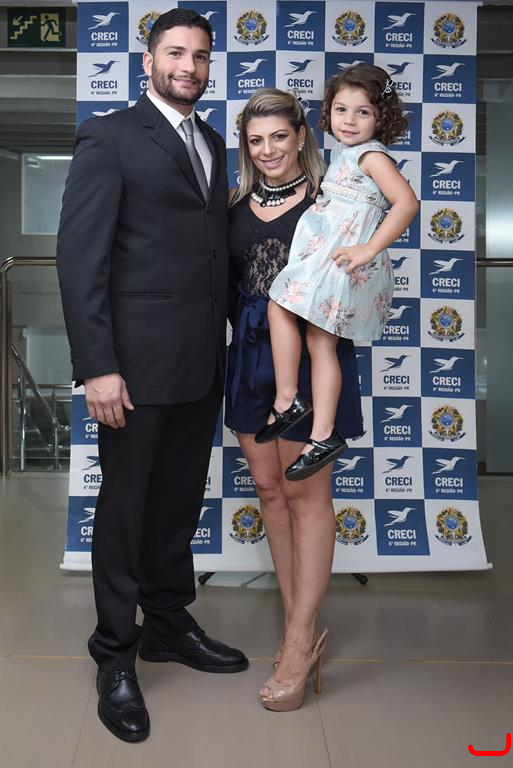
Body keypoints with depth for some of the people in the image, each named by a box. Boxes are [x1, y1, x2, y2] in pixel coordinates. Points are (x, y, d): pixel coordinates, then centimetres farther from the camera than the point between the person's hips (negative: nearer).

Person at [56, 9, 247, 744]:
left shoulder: (212, 144, 17)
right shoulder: (110, 137, -4)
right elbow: (79, 256, -11)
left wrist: (230, 339, 8)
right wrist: (97, 366, -17)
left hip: (201, 363, 6)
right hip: (137, 361, -6)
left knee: (180, 500, 15)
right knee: (126, 505, 5)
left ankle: (168, 624, 33)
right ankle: (116, 655, 22)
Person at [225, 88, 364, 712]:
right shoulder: (235, 206, 12)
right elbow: (226, 285, 15)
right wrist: (247, 327, 0)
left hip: (311, 353, -5)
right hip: (251, 354, 6)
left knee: (305, 492, -2)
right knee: (268, 486, 8)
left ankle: (301, 640, 7)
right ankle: (297, 624, 22)